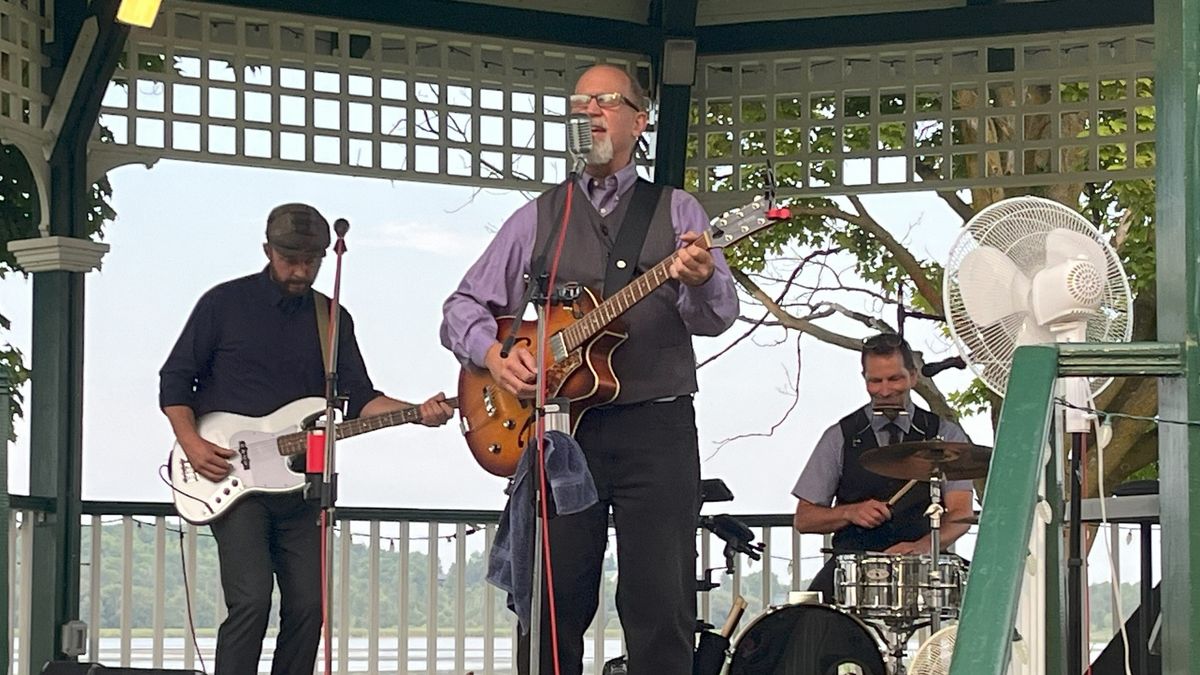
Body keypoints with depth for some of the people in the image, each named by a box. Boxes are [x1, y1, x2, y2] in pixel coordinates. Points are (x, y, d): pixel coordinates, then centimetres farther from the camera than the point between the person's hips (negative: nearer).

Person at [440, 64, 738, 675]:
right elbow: (463, 307, 15)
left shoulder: (676, 211, 12)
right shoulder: (537, 218, 16)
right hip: (557, 426, 2)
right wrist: (493, 354, -6)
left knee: (661, 609, -6)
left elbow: (718, 317, -1)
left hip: (655, 424, -1)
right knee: (552, 607, 1)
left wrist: (701, 280, -24)